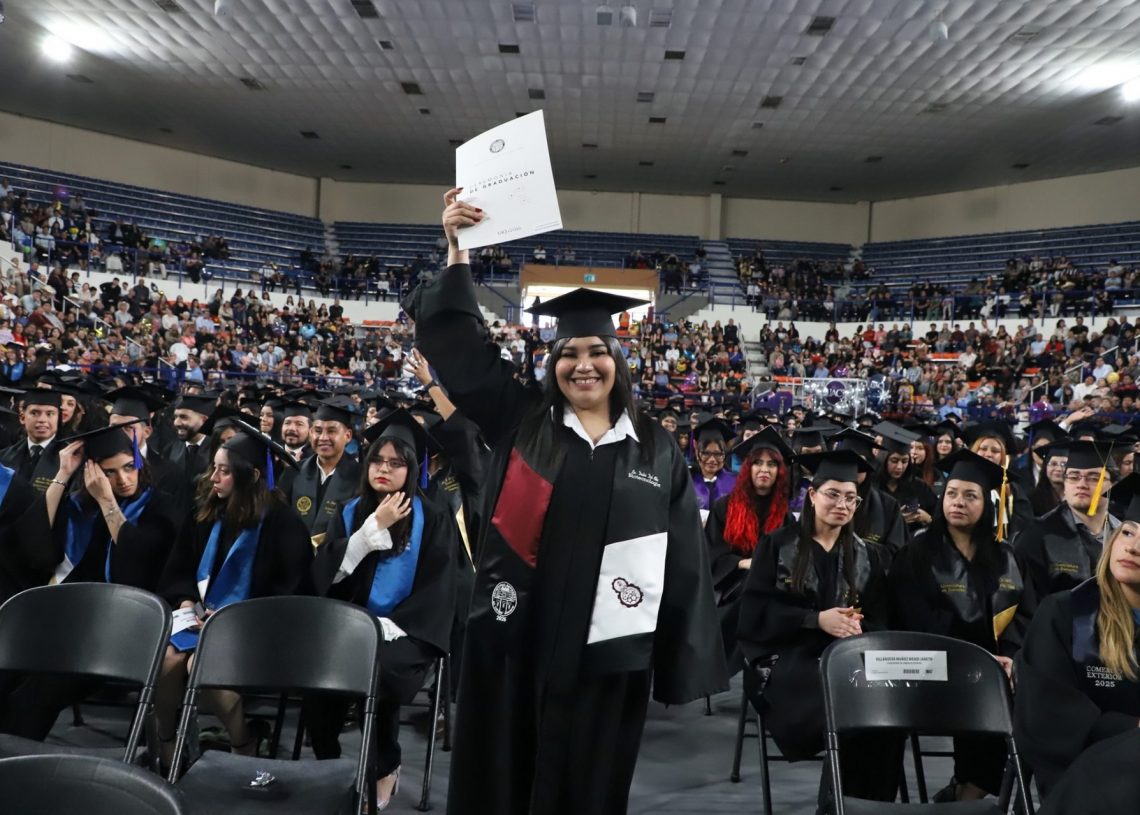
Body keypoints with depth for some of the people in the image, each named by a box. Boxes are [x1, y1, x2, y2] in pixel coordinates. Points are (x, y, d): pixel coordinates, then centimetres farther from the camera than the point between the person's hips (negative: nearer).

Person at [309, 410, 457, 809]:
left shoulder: (433, 519, 0)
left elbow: (438, 589, -5)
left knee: (380, 674, -32)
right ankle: (327, 765, -2)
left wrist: (391, 626, -17)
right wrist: (374, 527, -10)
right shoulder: (349, 511, 10)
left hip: (404, 630, -3)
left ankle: (386, 768, -4)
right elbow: (326, 571, -2)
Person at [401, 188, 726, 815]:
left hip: (607, 648, 1)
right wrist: (457, 250, -11)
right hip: (516, 638, 0)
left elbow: (684, 559, 5)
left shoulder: (656, 450, 5)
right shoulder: (519, 422, 3)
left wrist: (685, 659, 2)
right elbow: (460, 347, -4)